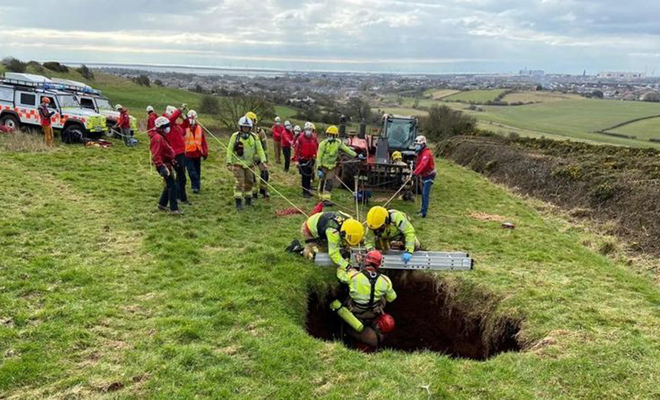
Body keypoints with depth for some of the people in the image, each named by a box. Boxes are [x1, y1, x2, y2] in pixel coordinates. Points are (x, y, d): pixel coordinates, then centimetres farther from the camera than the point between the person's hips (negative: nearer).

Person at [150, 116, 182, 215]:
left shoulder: (161, 136, 15)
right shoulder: (157, 138, -19)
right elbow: (156, 155, -26)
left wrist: (171, 160, 26)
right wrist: (162, 166, -31)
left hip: (166, 163, 11)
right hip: (163, 165, -11)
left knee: (169, 185, 18)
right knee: (172, 185, -10)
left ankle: (162, 204, 29)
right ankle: (174, 209, -8)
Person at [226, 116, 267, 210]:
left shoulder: (254, 137, 1)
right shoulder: (235, 136, -6)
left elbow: (259, 149, 2)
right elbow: (230, 150, -4)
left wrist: (263, 160, -8)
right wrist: (229, 162, -9)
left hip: (250, 164, 3)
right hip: (238, 164, -3)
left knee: (249, 182, 13)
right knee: (239, 182, -10)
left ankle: (248, 199, 30)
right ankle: (238, 202, -6)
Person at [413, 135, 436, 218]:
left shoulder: (426, 153, -23)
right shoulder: (420, 153, 8)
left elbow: (423, 164, -37)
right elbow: (418, 164, 17)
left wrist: (415, 173, -46)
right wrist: (415, 172, 10)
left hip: (429, 175, -10)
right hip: (424, 175, 10)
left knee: (425, 194, -13)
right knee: (423, 193, 17)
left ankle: (424, 212, -14)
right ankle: (423, 209, 28)